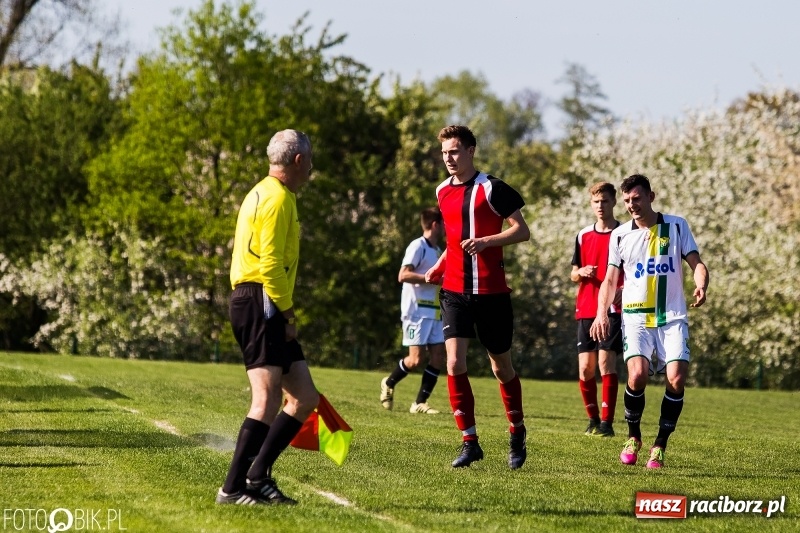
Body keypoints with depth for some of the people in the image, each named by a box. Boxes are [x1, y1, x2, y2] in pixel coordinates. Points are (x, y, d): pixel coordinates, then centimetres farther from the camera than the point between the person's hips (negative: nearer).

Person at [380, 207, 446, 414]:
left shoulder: (436, 250, 18)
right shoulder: (418, 246, -9)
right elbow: (403, 275, -20)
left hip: (434, 312, 9)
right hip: (417, 310, -9)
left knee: (438, 357, 0)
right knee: (416, 359, -10)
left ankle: (420, 403, 4)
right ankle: (389, 384, 16)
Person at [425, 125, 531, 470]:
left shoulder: (492, 188, -7)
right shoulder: (443, 192, 12)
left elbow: (522, 231, -10)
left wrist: (486, 241, -24)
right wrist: (438, 267, 12)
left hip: (492, 292, -4)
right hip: (455, 291, 4)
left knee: (501, 368, 7)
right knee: (454, 363, -11)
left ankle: (517, 435, 27)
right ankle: (469, 442, -3)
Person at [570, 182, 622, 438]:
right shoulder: (583, 236, 12)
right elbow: (573, 274, 17)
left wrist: (624, 289, -17)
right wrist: (581, 272, -6)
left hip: (612, 309, -4)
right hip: (585, 309, 4)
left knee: (606, 361, -14)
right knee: (585, 367, 1)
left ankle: (607, 422, -11)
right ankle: (593, 418, 16)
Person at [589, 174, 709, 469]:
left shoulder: (676, 226, 6)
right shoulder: (620, 235, 9)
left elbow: (696, 264, 2)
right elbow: (610, 279, 13)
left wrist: (700, 286, -20)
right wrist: (602, 313, -3)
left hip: (672, 318, 0)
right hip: (635, 318, 0)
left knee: (676, 379, -16)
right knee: (637, 374, -22)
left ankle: (660, 447, 0)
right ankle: (633, 437, 3)